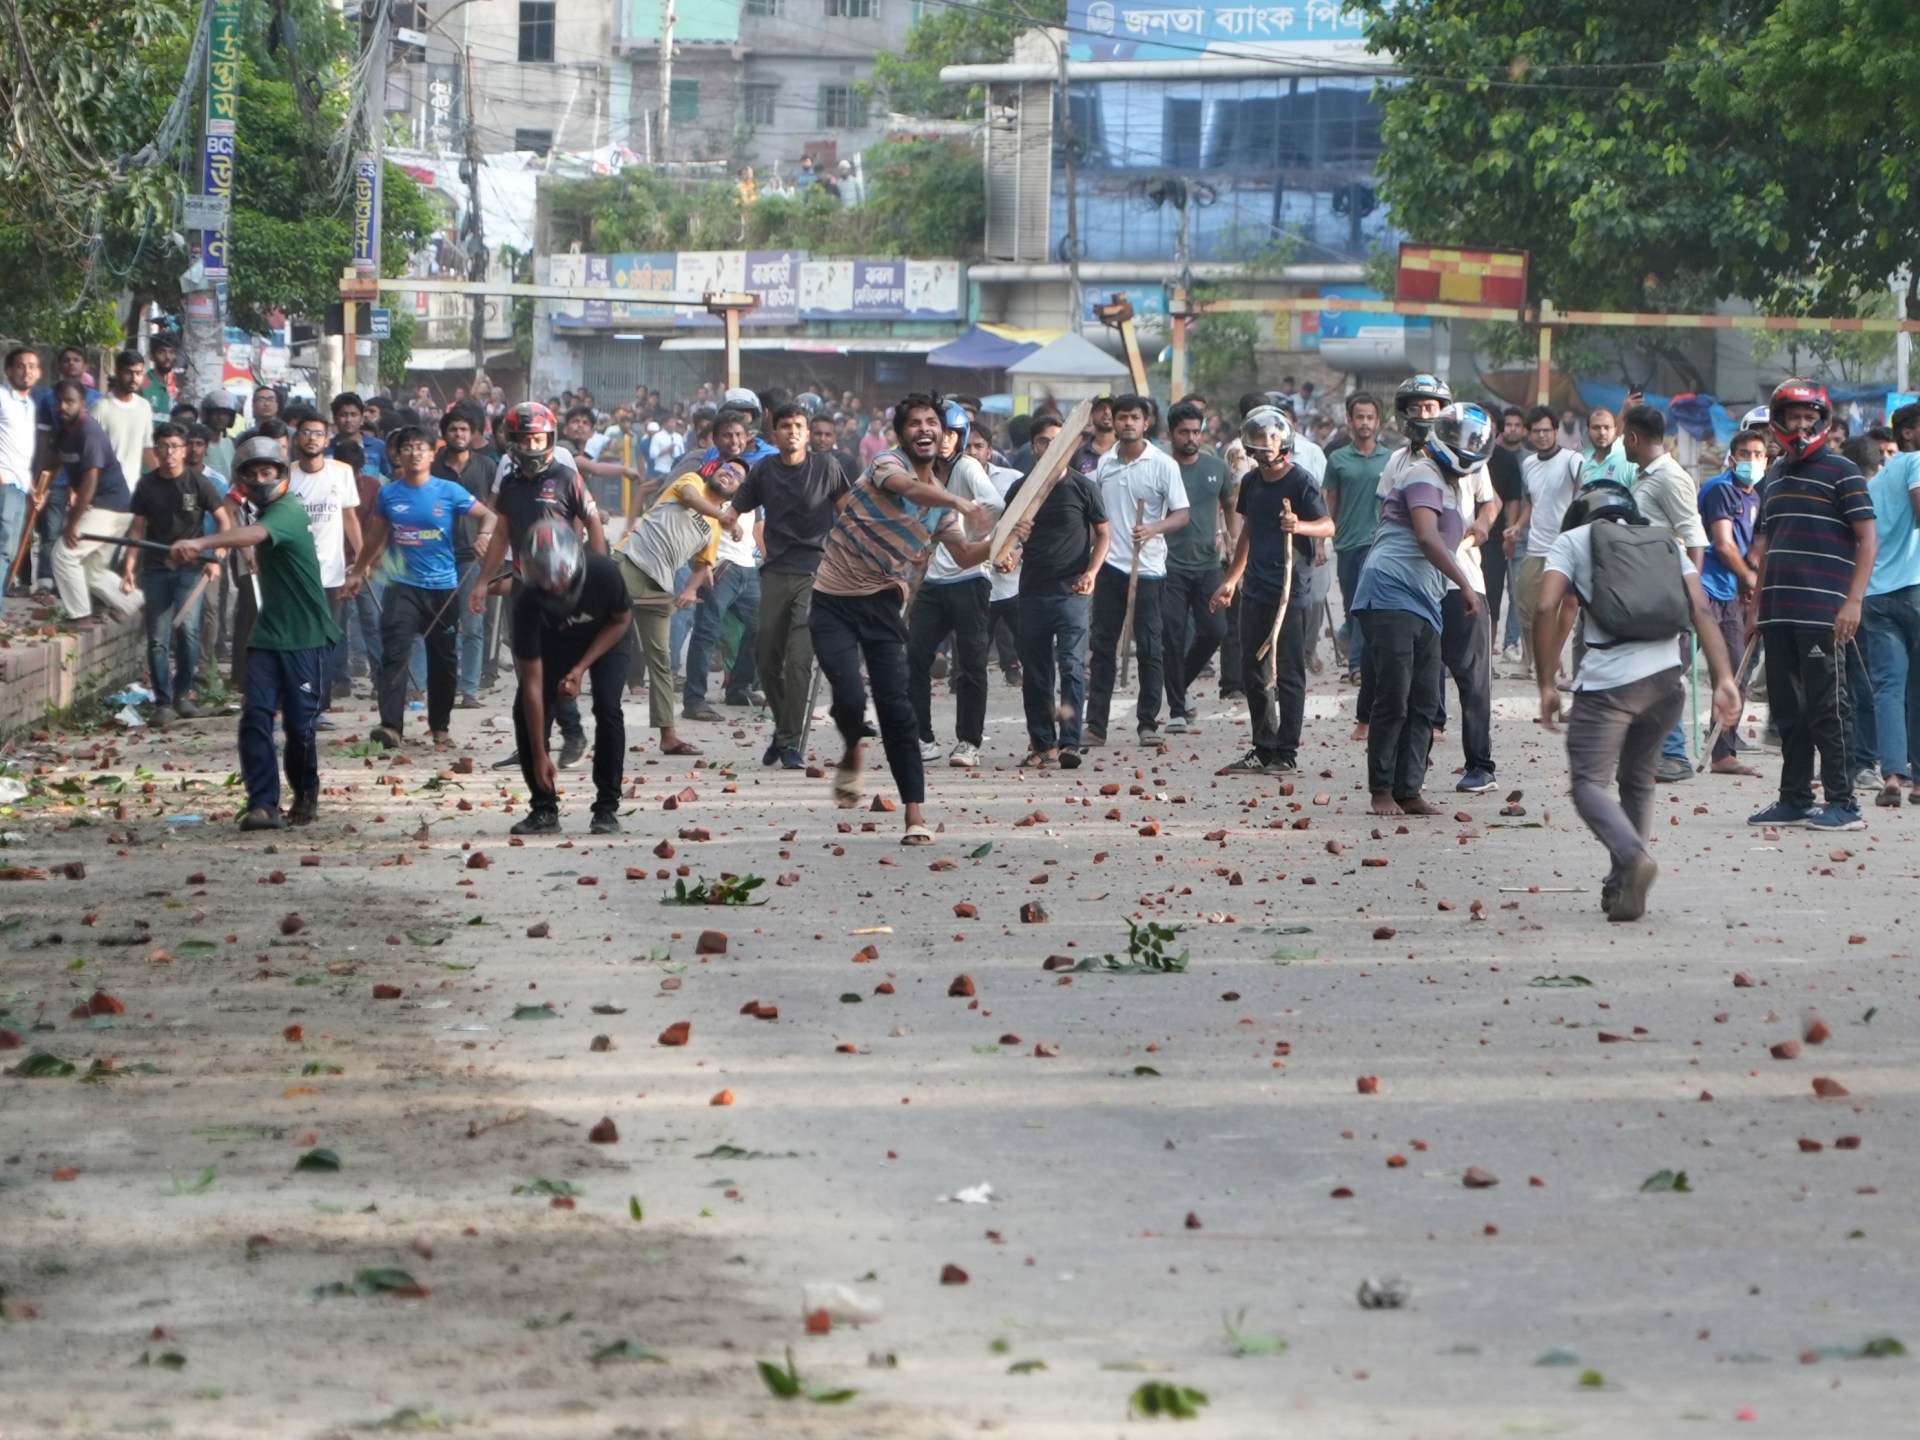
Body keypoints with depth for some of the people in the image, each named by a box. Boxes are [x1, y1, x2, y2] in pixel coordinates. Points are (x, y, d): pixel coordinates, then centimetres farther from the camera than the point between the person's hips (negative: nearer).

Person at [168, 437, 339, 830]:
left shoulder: (288, 512, -16)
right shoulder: (264, 513, 12)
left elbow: (253, 535, -38)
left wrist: (201, 543, -52)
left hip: (305, 638, -7)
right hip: (268, 633, 7)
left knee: (299, 723, -1)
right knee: (256, 716, -10)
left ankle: (306, 795, 24)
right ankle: (263, 804, -12)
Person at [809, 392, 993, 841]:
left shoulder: (941, 501, 10)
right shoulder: (888, 464, -10)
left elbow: (963, 553, 18)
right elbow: (908, 487, -33)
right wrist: (959, 502, -50)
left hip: (883, 604, 4)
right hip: (834, 602, -4)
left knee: (897, 708, -6)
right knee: (850, 697, -19)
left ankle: (916, 815, -7)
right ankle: (852, 755, 15)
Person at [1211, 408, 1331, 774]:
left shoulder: (1300, 481, -8)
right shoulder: (1251, 482, 13)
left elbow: (1328, 526, -15)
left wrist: (1300, 526, -35)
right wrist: (1232, 580, 26)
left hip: (1291, 593, -7)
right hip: (1255, 590, 7)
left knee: (1288, 676, -3)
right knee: (1253, 673, 9)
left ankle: (1286, 754, 0)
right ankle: (1263, 748, 18)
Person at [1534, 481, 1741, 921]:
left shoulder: (1573, 541, 11)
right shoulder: (1667, 543, 21)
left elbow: (1547, 608, -3)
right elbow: (1701, 610, 7)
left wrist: (1546, 684, 0)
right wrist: (1724, 679, 1)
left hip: (1607, 681, -4)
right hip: (1666, 677, 4)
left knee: (1589, 782, -3)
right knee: (1637, 781, 21)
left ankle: (1633, 857, -30)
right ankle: (1622, 888, 18)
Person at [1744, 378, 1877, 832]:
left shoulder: (1839, 471, -3)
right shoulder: (1776, 473, 17)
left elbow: (1868, 539, -8)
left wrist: (1853, 601, -16)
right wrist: (1759, 602, 18)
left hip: (1822, 614, -7)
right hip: (1779, 614, 7)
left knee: (1827, 708, -6)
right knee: (1788, 708, 10)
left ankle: (1843, 804, -3)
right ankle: (1794, 799, 18)